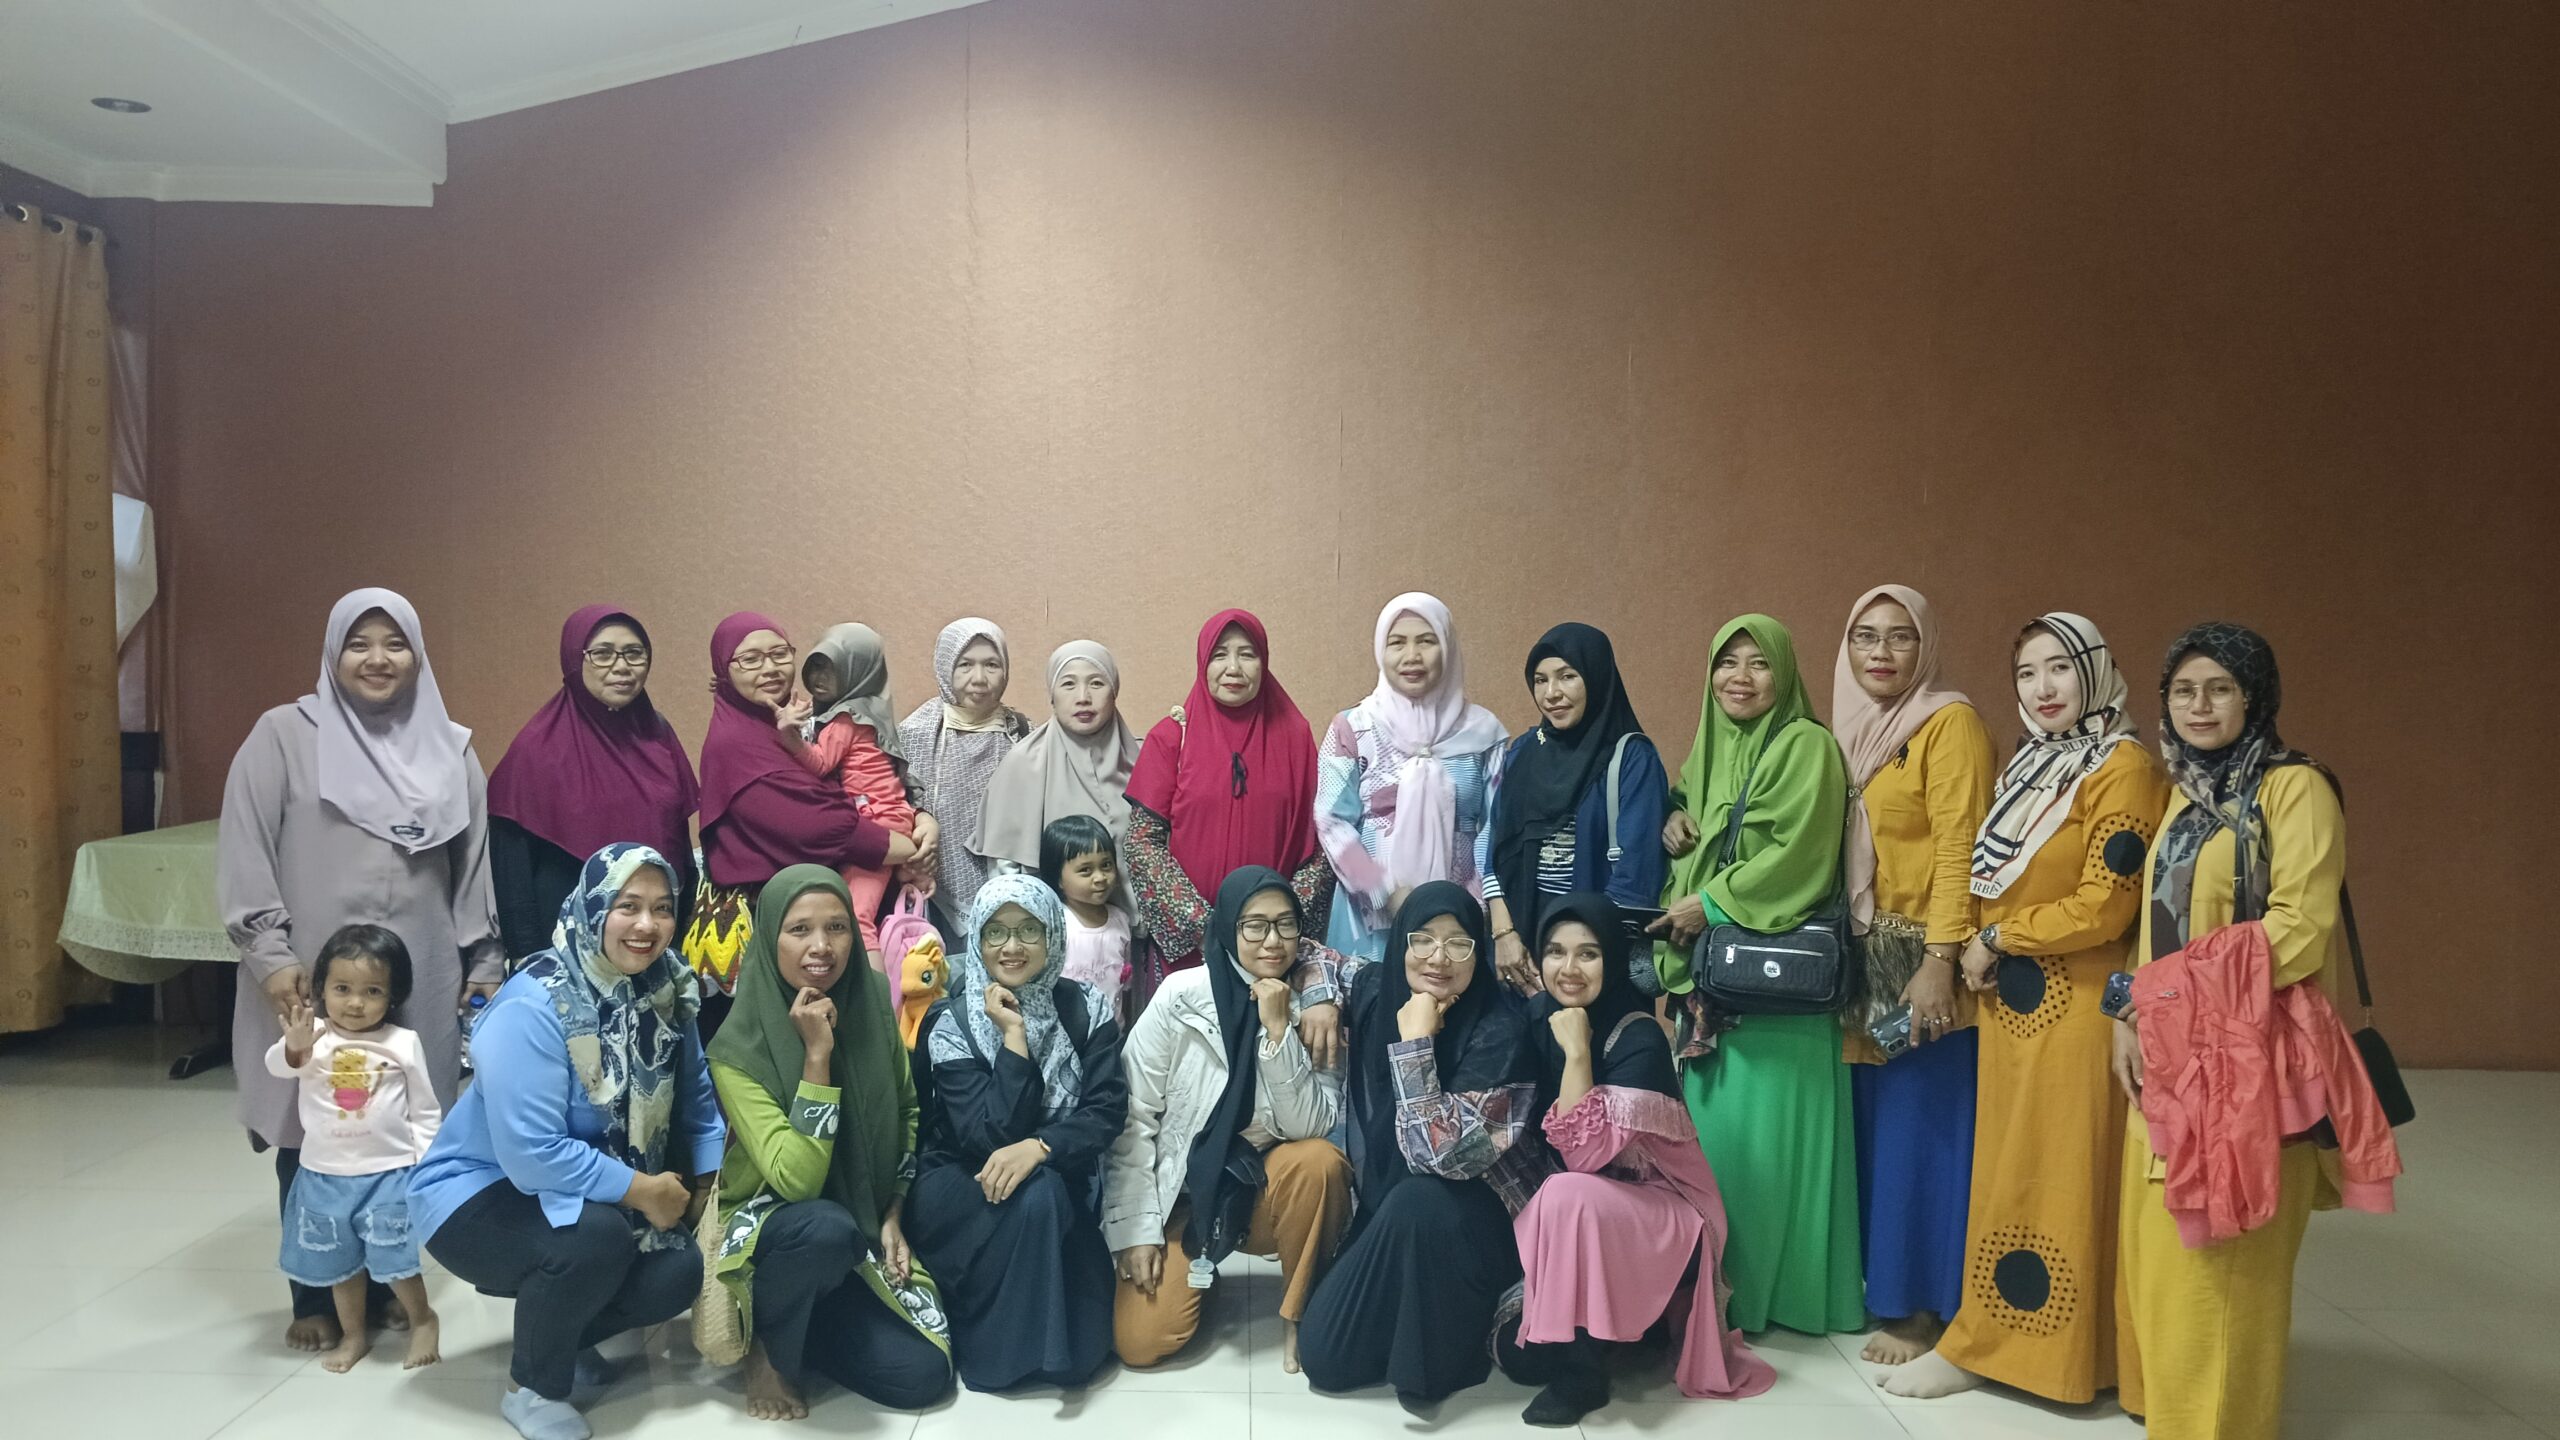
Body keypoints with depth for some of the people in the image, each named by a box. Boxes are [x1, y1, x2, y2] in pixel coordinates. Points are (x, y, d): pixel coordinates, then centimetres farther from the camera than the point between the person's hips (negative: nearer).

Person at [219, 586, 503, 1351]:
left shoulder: (451, 750, 10)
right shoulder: (284, 734, 0)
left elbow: (474, 868, 12)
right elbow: (242, 853, -3)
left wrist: (485, 965, 11)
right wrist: (270, 954, -9)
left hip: (418, 982, 2)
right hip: (312, 979, -2)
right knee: (311, 1135, 5)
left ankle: (389, 1282, 22)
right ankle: (316, 1297, 19)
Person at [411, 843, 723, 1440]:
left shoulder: (666, 991, -8)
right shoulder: (533, 1008, -28)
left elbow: (697, 1102, 2)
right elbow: (531, 1154, -32)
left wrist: (708, 1187, -9)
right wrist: (642, 1189, -26)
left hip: (583, 1192, 6)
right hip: (480, 1191, -6)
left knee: (681, 1271, -15)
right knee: (595, 1238, -33)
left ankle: (557, 1336, 16)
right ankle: (532, 1385, -4)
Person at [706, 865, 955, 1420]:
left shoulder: (873, 1002, -7)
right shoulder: (739, 1049, -21)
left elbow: (908, 1114, 9)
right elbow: (797, 1180, -29)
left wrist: (893, 1216, 1)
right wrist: (817, 1054, -32)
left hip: (865, 1231, 5)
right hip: (768, 1225, -4)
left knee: (923, 1375, -12)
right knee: (828, 1229, -39)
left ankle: (805, 1327, 15)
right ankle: (766, 1343, -8)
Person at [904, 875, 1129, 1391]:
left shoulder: (1085, 1011, -5)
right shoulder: (950, 1024, -12)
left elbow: (1107, 1111, -14)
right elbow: (988, 1136, -21)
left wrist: (1039, 1147, -31)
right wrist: (1013, 1036, -26)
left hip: (1060, 1185, 2)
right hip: (961, 1188, -2)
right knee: (1034, 1198, -33)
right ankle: (1002, 1348, -14)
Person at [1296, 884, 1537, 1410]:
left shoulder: (1499, 1030, -24)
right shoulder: (1377, 988, -8)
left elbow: (1438, 1153, -32)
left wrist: (1414, 1041, -32)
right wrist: (1321, 1004, -8)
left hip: (1474, 1218, -4)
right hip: (1384, 1208, 5)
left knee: (1417, 1204, -38)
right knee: (1321, 1356, -9)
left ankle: (1436, 1352, -12)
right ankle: (1399, 1331, 21)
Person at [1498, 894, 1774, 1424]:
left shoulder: (1639, 1038, -22)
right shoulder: (1538, 1017, -4)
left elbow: (1585, 1155, -31)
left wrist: (1577, 1051, -32)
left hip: (1661, 1211, -6)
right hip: (1568, 1215, 6)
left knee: (1568, 1197, -36)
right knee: (1517, 1352, -14)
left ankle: (1582, 1371, -21)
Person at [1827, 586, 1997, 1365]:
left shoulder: (1950, 722, -10)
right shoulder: (1858, 731, 13)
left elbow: (1959, 849, -17)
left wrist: (1939, 961, -22)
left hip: (1925, 962, -7)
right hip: (1869, 959, 7)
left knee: (1925, 1129, 0)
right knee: (1878, 1125, 12)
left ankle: (1927, 1308, 11)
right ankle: (1886, 1286, 24)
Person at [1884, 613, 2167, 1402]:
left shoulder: (2126, 769, -12)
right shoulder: (2027, 766, 13)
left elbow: (2103, 906, -18)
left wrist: (1996, 939, -9)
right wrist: (1979, 950, 4)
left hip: (2075, 1006, -8)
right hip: (2009, 1001, 8)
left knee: (2062, 1175, 2)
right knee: (2007, 1172, 13)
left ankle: (2058, 1351, 14)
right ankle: (1997, 1336, 24)